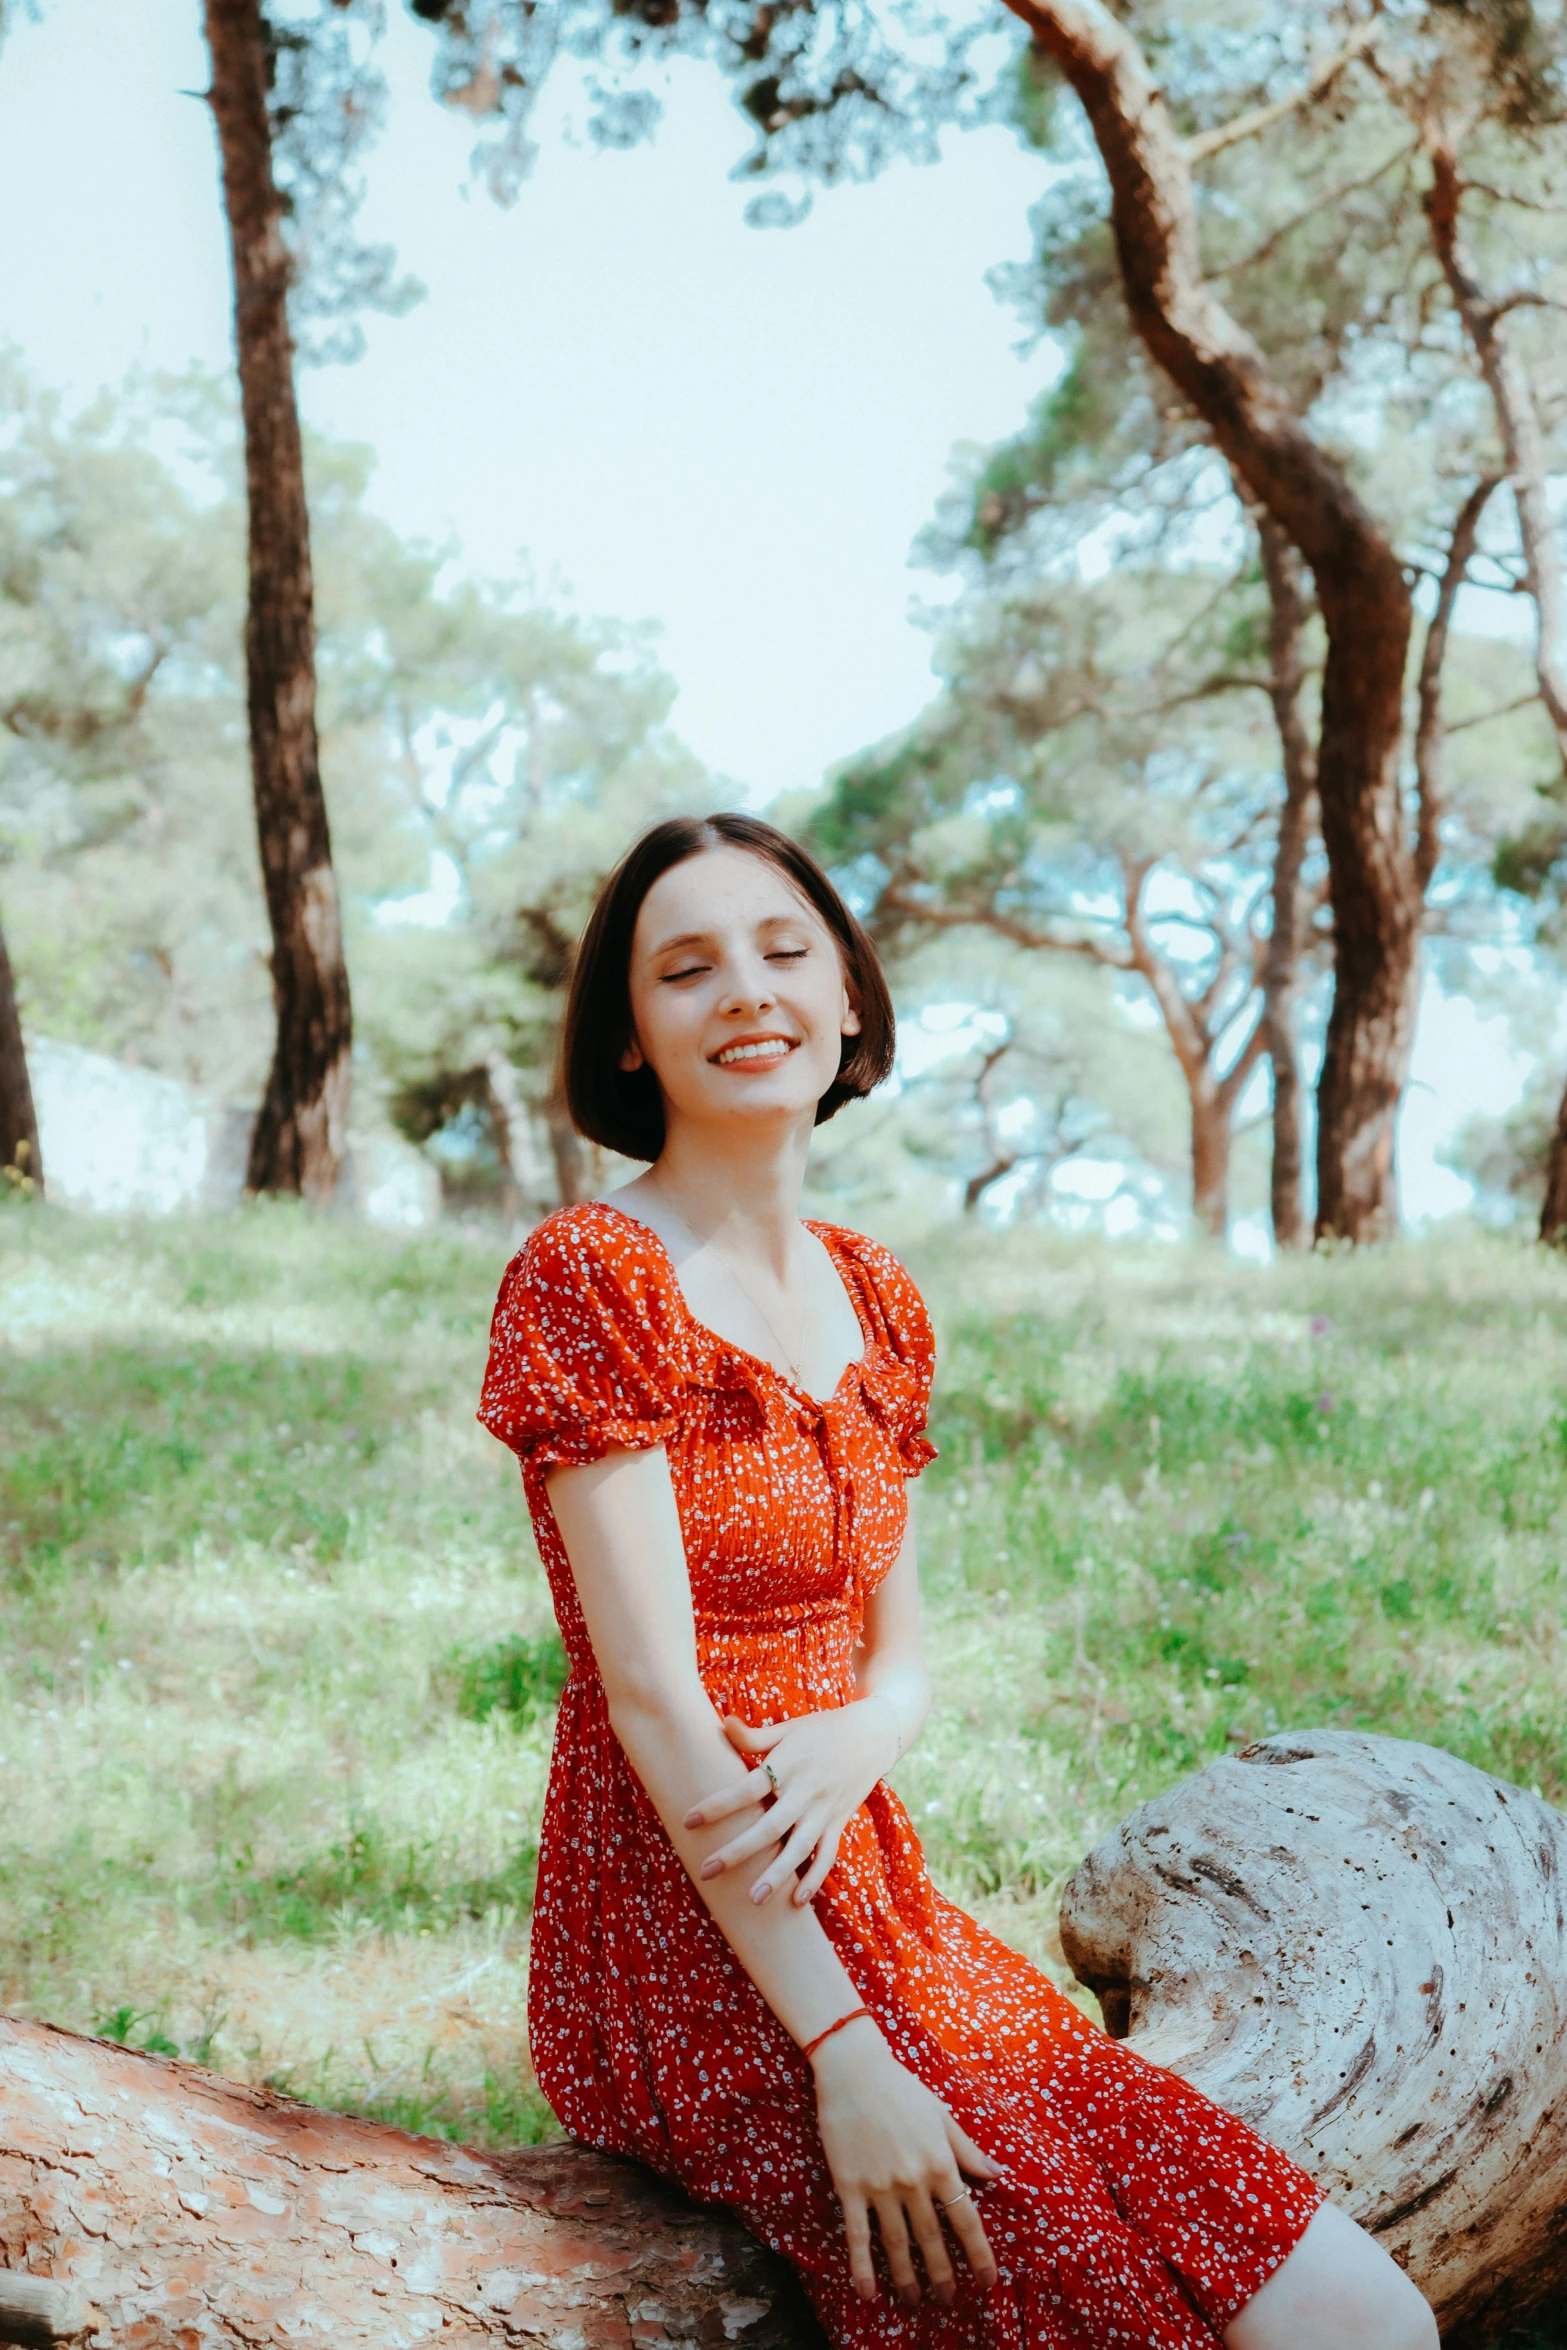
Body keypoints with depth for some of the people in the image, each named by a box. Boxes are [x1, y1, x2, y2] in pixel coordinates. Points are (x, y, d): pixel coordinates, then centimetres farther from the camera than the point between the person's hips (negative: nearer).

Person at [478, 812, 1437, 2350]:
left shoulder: (873, 1298, 11)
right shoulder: (585, 1276, -11)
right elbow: (650, 1690, -16)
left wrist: (861, 1734, -12)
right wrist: (844, 2052, -19)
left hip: (878, 1914, 7)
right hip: (689, 1956, -6)